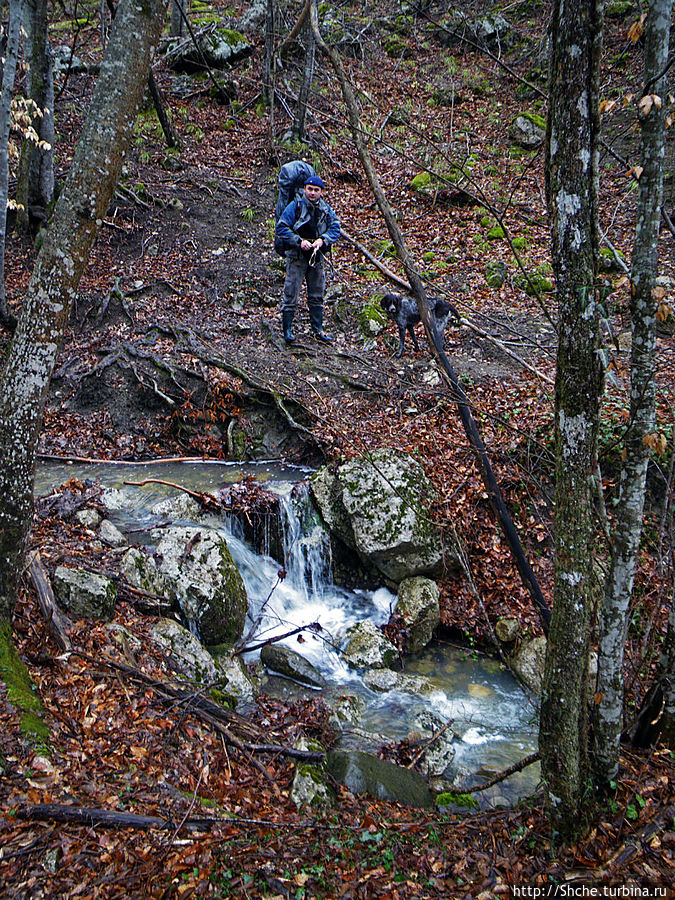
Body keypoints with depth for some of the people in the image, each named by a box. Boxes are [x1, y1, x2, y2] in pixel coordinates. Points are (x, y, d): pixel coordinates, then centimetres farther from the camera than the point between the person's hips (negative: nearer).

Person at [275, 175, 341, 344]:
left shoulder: (325, 209, 5)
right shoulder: (295, 206, -8)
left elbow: (335, 228, 3)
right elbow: (281, 228, -11)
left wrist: (323, 240, -15)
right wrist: (299, 241, -20)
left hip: (317, 256, 5)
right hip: (297, 255, -5)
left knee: (317, 295, 11)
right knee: (291, 293, -5)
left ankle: (318, 330, 20)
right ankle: (287, 330, 4)